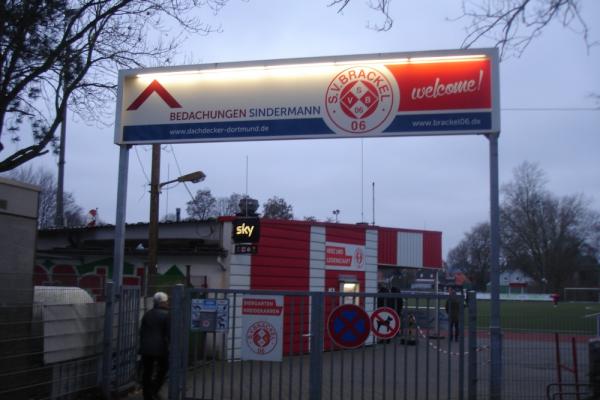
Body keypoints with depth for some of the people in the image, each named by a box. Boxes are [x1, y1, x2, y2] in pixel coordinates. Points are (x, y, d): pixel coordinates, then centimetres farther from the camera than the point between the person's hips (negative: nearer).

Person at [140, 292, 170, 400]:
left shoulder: (147, 314, 8)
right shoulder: (166, 315, -9)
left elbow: (141, 331, 10)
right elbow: (169, 333, -12)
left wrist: (142, 345, 18)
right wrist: (169, 347, -3)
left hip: (146, 348, 5)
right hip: (161, 348, -5)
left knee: (147, 373, 9)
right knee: (162, 370, 12)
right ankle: (153, 391, 2)